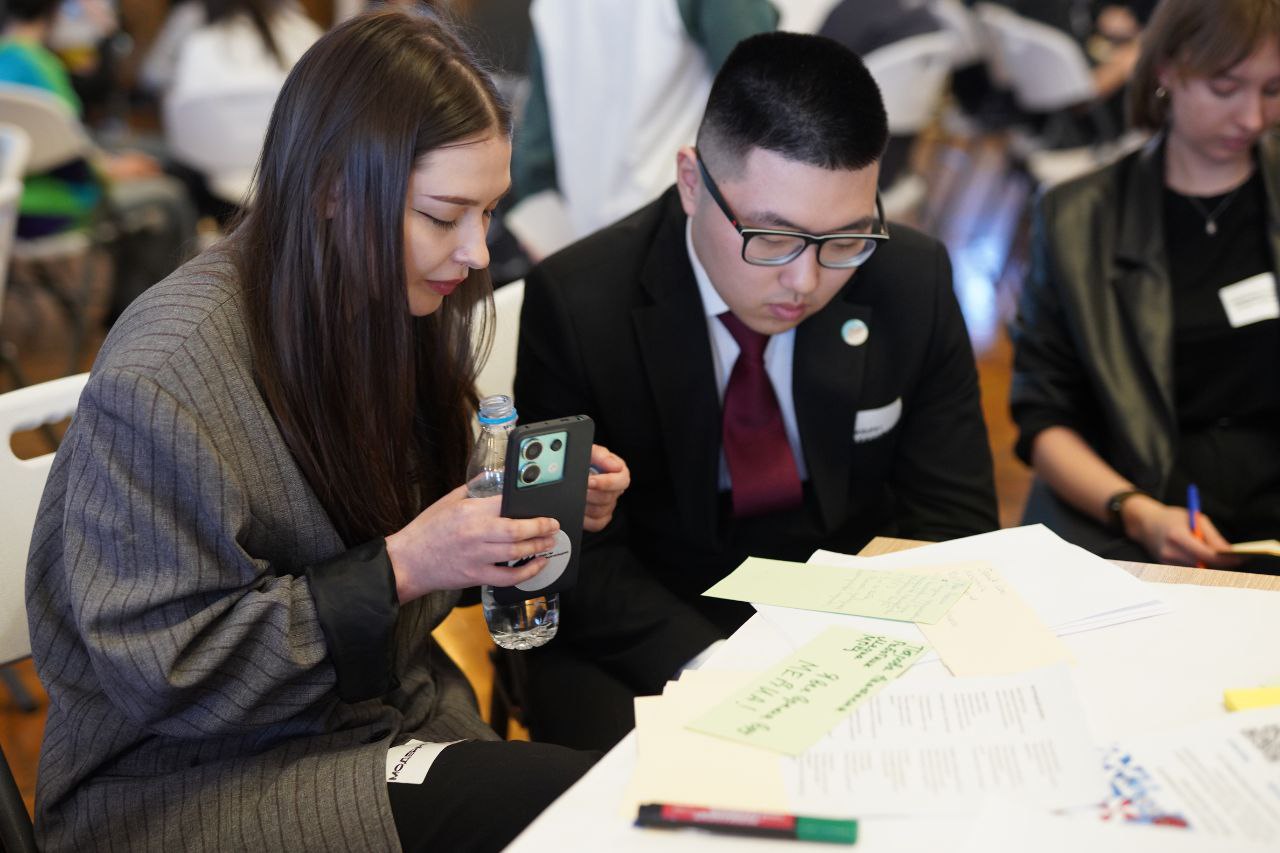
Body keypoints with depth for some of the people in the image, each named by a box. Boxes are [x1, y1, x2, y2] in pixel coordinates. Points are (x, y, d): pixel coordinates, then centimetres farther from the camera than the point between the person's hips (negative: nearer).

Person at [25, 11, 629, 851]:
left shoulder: (395, 304, 0)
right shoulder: (165, 377, -23)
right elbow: (160, 670, -20)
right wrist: (398, 568, -25)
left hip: (396, 717, 7)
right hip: (198, 785, -7)